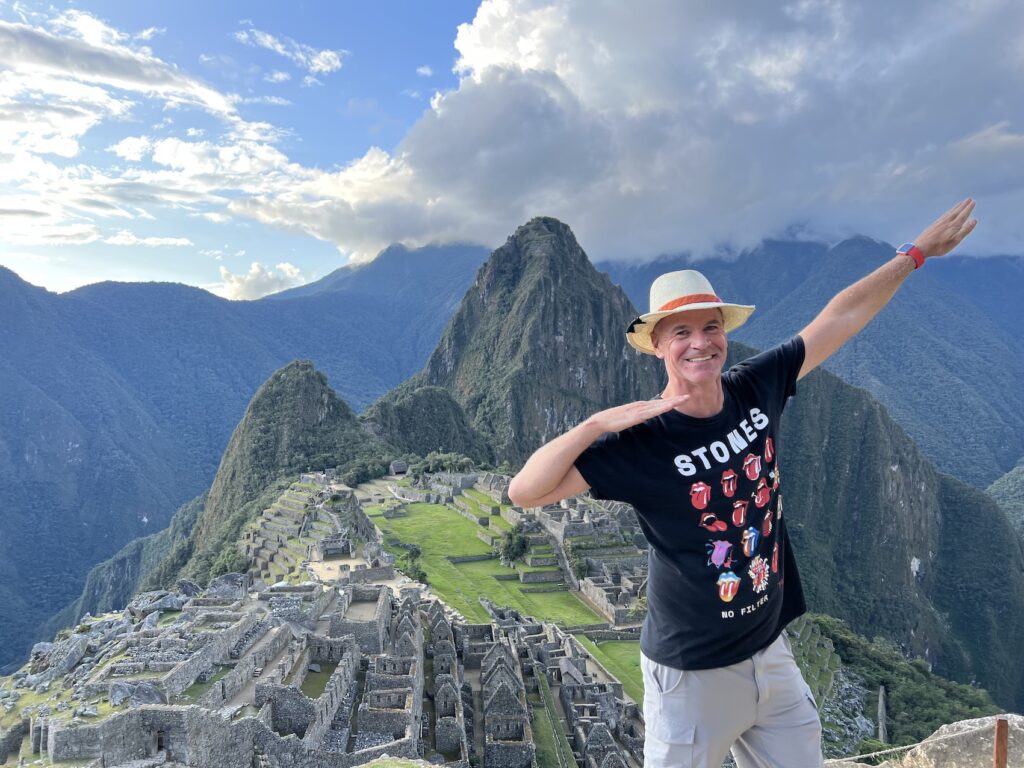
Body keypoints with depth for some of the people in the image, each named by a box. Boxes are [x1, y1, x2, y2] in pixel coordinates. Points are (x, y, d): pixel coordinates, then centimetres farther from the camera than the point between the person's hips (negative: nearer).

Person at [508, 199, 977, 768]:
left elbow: (840, 319, 5)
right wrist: (598, 422, -36)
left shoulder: (756, 389, -7)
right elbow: (524, 492, -27)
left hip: (771, 653, 5)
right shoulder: (643, 442, -21)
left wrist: (917, 252, 11)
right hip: (692, 674, -5)